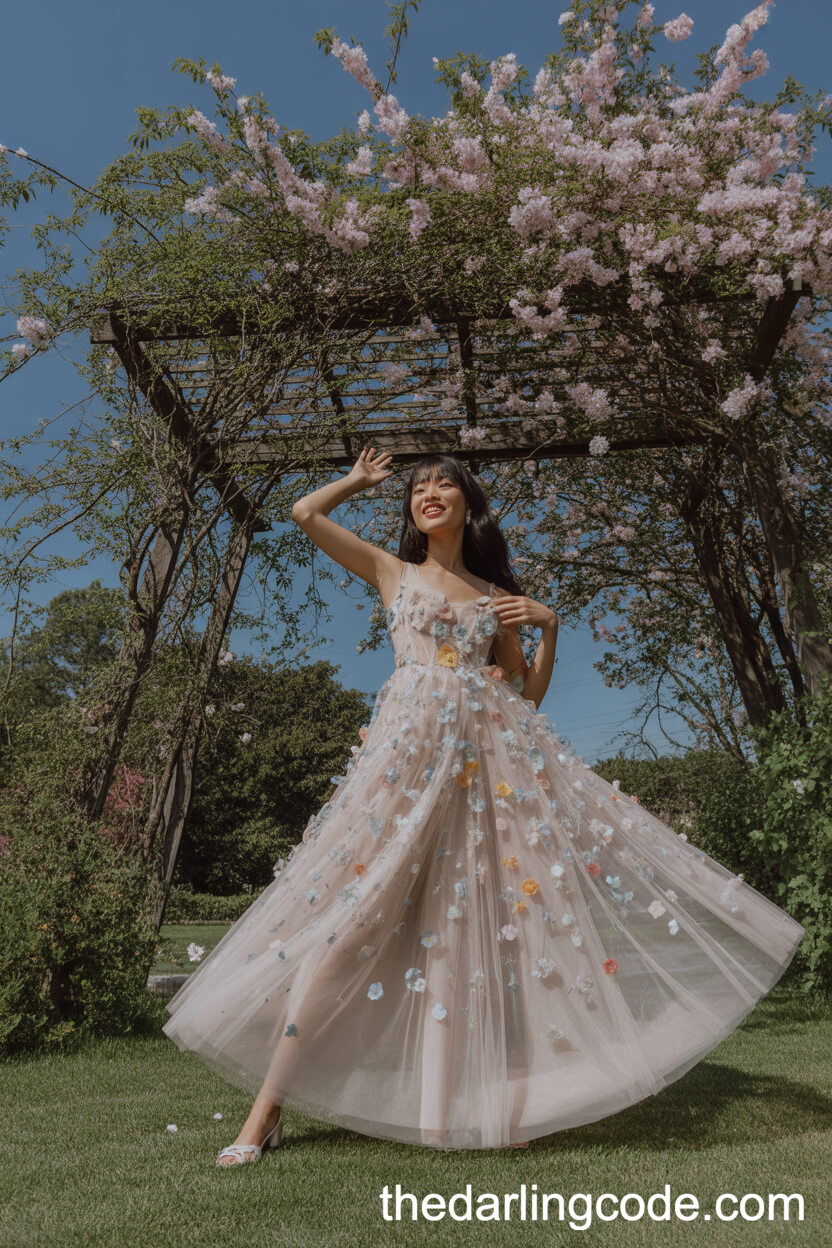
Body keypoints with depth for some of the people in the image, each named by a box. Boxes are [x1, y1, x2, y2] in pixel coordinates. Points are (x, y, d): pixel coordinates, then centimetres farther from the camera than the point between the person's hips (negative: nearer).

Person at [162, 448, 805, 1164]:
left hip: (495, 749, 3)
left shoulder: (494, 595, 20)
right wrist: (362, 479, 28)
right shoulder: (393, 572, 16)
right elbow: (305, 513, 12)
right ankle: (269, 1108, 2)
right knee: (351, 914, -8)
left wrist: (548, 626, 6)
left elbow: (529, 695, 19)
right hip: (413, 746, -3)